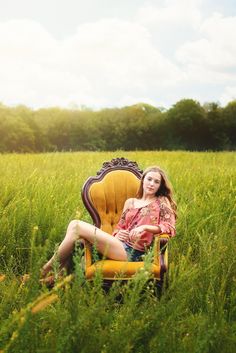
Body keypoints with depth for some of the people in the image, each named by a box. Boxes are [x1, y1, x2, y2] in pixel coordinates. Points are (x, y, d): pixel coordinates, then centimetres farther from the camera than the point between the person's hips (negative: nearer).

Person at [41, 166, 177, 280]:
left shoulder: (161, 202, 10)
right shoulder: (130, 202, 23)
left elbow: (170, 228, -2)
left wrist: (145, 227, -16)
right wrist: (118, 234, 0)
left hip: (133, 251, -6)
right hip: (121, 244, 6)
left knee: (77, 227, -18)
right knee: (75, 224, -16)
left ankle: (48, 268, -9)